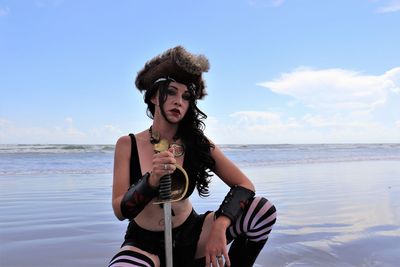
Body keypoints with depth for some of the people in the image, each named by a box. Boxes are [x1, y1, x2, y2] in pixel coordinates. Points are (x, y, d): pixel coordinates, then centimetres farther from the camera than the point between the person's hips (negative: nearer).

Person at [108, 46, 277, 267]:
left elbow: (245, 185, -11)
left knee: (264, 211, -17)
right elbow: (120, 211, -14)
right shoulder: (127, 145, -8)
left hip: (190, 235, 2)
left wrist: (220, 225, -27)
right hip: (144, 243, -1)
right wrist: (152, 180, -32)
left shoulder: (198, 144, -7)